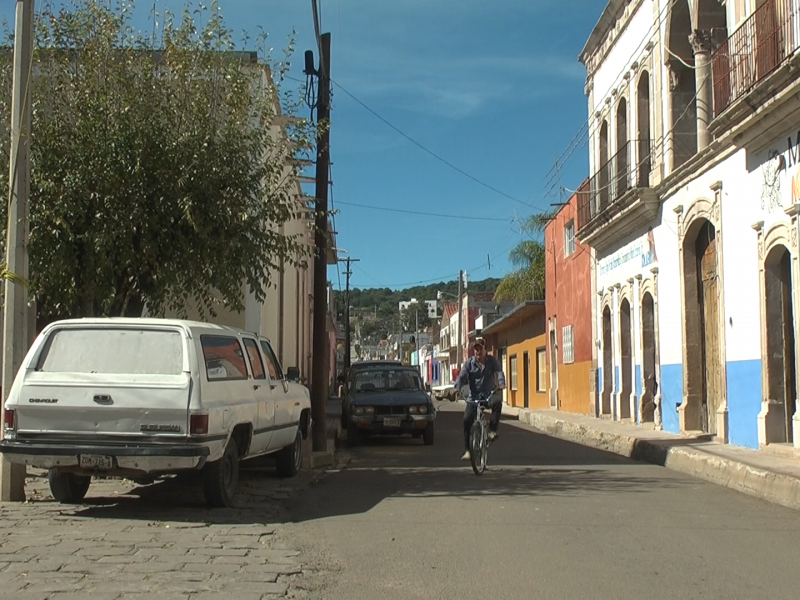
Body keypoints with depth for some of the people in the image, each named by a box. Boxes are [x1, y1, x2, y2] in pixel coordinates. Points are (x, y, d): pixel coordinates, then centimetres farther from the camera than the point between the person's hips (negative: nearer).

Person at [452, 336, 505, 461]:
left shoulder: (491, 360, -1)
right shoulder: (469, 362, -2)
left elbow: (499, 371, -15)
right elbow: (462, 376, -12)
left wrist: (501, 383, -37)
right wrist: (457, 388, -32)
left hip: (489, 394, 0)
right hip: (474, 396, 0)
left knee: (497, 403, -34)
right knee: (467, 419, -14)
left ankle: (492, 430, -18)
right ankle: (467, 450, -7)